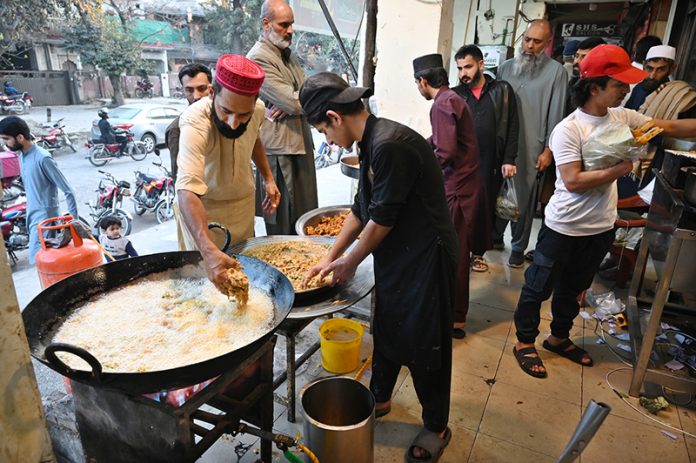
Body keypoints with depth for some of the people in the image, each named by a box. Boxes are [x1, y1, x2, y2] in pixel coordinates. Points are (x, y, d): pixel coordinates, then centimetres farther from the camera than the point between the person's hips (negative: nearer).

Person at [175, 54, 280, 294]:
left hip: (243, 199, 5)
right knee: (205, 273, 3)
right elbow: (188, 192, -49)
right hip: (201, 205, -4)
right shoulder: (195, 123, -37)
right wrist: (209, 251, -62)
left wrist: (268, 178, -3)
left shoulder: (257, 110, -18)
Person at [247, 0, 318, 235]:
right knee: (283, 224, -2)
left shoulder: (288, 54, 18)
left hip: (301, 143, 8)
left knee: (306, 215, 11)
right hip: (279, 148, -8)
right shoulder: (258, 58, -10)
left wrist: (291, 104, -12)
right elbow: (294, 102, -19)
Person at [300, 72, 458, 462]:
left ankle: (437, 428, 31)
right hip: (395, 255, 9)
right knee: (387, 331, 22)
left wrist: (351, 262, -5)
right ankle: (380, 398, 45)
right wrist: (331, 258, 15)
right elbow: (362, 210, 12)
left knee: (424, 345, 7)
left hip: (426, 258, -9)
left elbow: (382, 220, -21)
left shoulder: (389, 144, -25)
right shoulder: (372, 142, 5)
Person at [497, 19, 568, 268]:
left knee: (524, 199, 6)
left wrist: (548, 150, -5)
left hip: (531, 149, -3)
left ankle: (518, 247, 21)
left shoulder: (556, 72, -2)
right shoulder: (506, 67, 9)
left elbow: (556, 114, -2)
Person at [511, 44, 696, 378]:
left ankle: (559, 338, 41)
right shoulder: (568, 130, -19)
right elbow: (573, 181, -24)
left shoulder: (623, 117, 1)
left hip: (601, 227, 7)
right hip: (564, 228, -7)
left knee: (572, 288, 22)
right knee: (539, 287, 8)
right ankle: (524, 342, 25)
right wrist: (619, 170, -22)